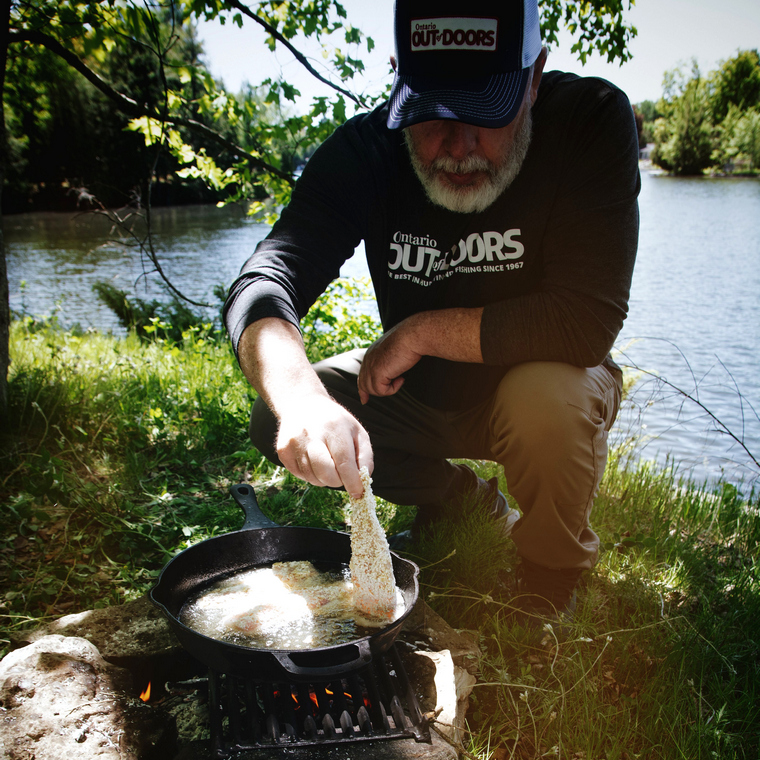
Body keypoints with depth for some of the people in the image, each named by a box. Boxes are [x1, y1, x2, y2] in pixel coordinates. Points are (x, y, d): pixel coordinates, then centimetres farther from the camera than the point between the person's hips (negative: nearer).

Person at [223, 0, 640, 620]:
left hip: (539, 379, -3)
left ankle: (551, 592, -4)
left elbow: (588, 321, -31)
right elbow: (264, 282, -28)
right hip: (417, 394, 3)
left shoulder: (592, 121, -23)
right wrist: (300, 397, -49)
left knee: (547, 399, -36)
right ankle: (467, 501, 9)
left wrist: (422, 330, -27)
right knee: (275, 420, -13)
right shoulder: (364, 149, -17)